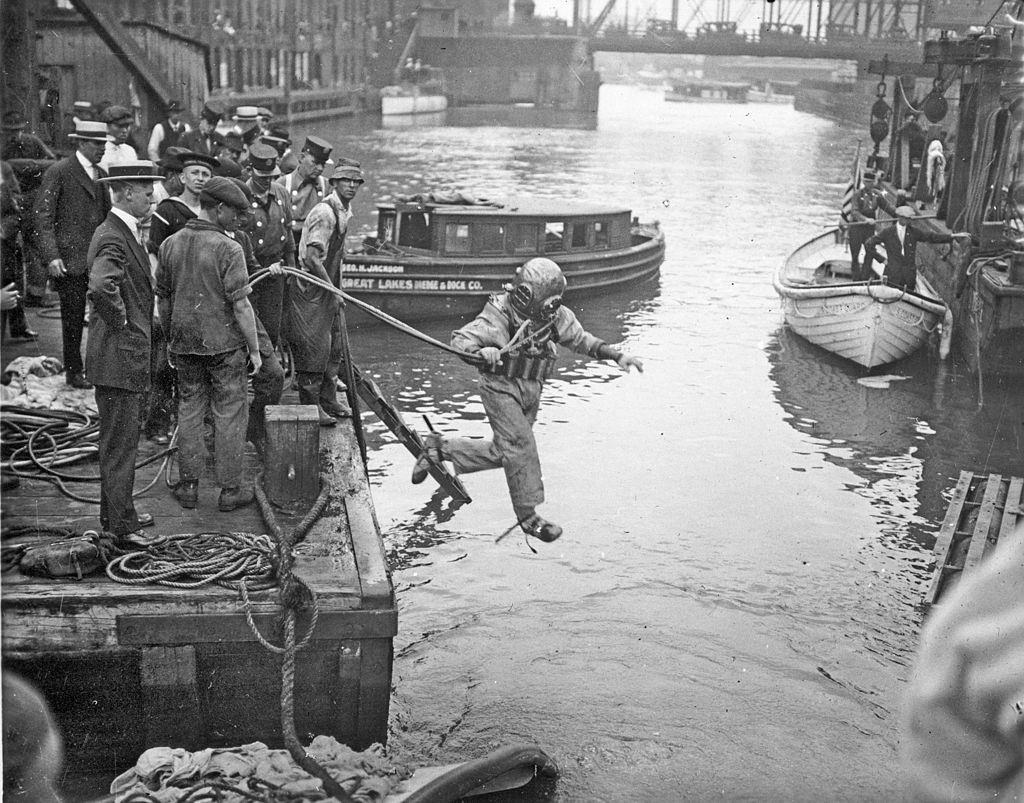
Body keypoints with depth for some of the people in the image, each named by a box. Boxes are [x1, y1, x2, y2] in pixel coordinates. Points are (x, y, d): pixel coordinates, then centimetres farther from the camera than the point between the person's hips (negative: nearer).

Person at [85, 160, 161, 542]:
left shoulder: (127, 232, 14)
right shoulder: (113, 238, -19)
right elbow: (101, 287, -37)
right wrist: (120, 322, -22)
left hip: (130, 355, 10)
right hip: (119, 356, -10)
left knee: (123, 439, 19)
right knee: (119, 443, -2)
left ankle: (120, 512, 31)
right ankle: (119, 525, 7)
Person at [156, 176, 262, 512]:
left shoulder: (170, 244, 3)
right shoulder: (228, 249, -14)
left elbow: (162, 297, 10)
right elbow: (240, 304, -15)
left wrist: (170, 338, 22)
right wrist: (254, 349, -7)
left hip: (185, 344, 5)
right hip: (224, 343, -5)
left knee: (189, 410, 14)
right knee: (229, 415, 5)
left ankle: (189, 486, 18)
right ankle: (230, 490, 10)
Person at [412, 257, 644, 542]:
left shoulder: (556, 315, -5)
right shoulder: (499, 315, -21)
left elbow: (581, 339, 7)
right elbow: (460, 339, -23)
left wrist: (617, 355, -3)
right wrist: (481, 352, -45)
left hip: (531, 391, 7)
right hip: (501, 387, -7)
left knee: (502, 453, 12)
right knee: (521, 446, -15)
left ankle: (440, 447, 31)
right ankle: (528, 515, -3)